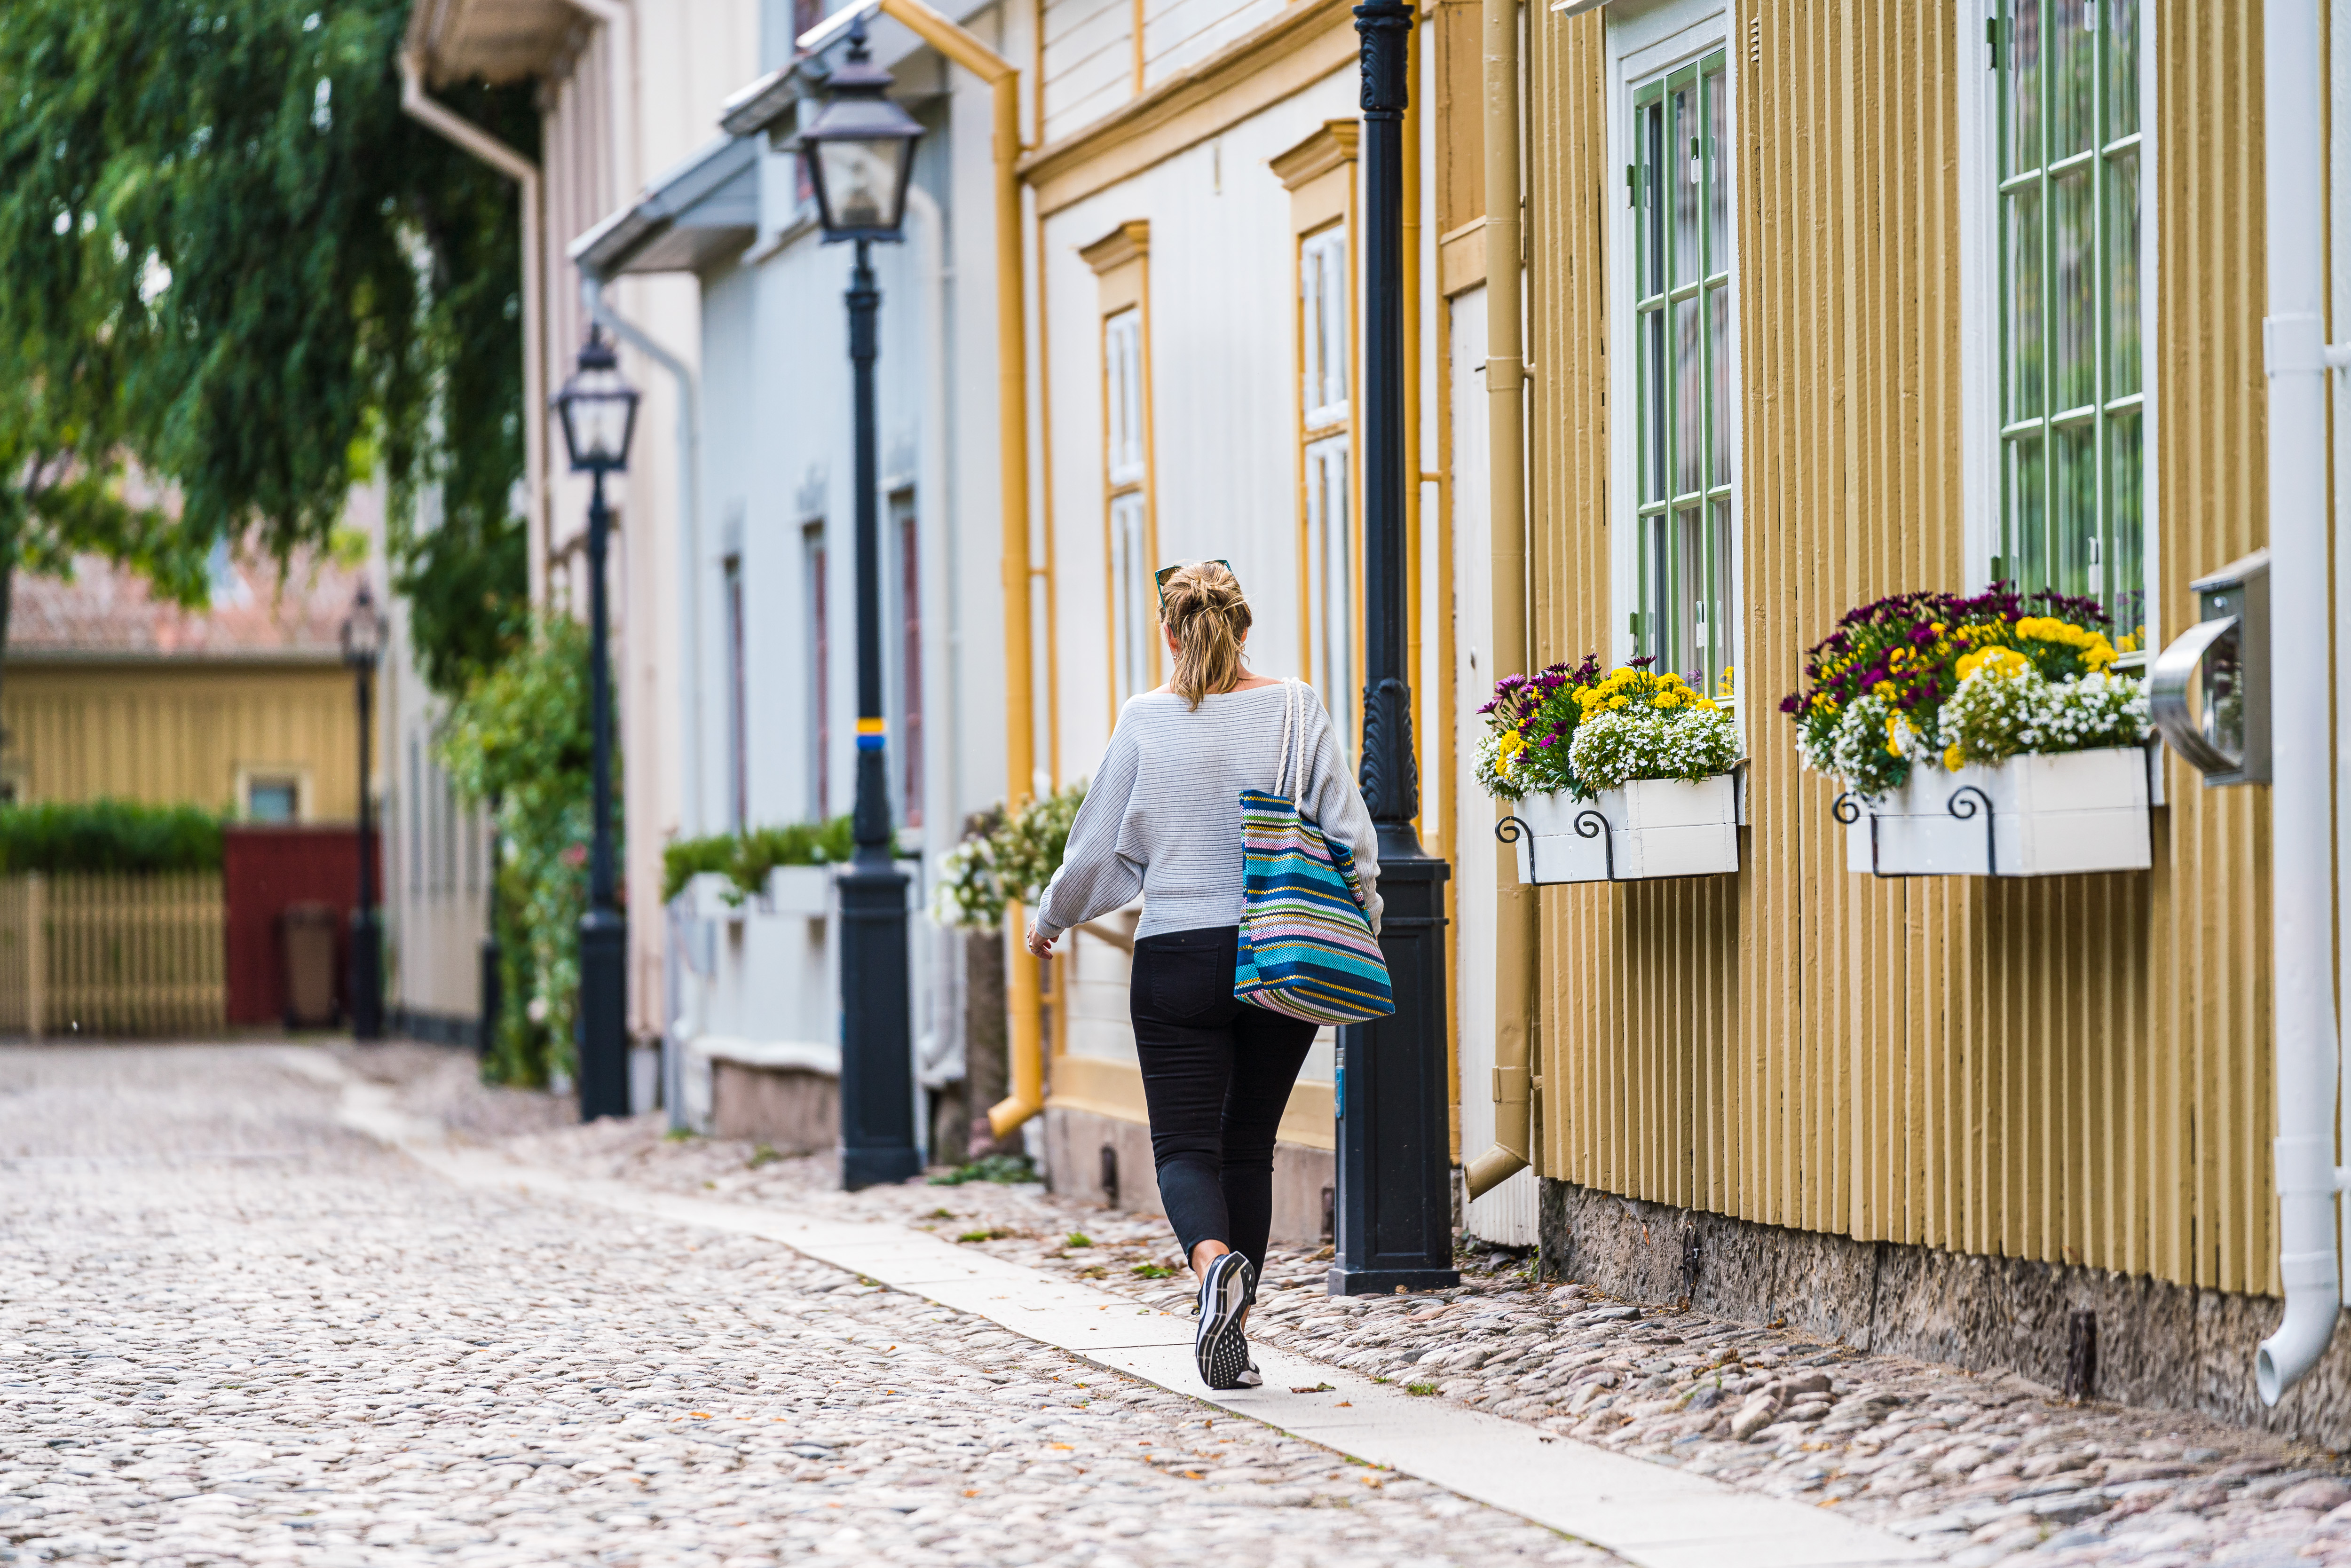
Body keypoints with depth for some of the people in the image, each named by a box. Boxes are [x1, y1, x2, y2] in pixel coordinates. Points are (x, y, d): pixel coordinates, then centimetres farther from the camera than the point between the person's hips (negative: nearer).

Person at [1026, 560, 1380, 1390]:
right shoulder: (1295, 710, -1)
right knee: (1248, 1147, 13)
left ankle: (1214, 1259, -29)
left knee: (1186, 1145, 1)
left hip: (1178, 956, -2)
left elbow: (1099, 847, 3)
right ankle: (1235, 1333, 14)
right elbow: (1348, 832, -1)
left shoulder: (1145, 721, -3)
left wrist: (1050, 921, 21)